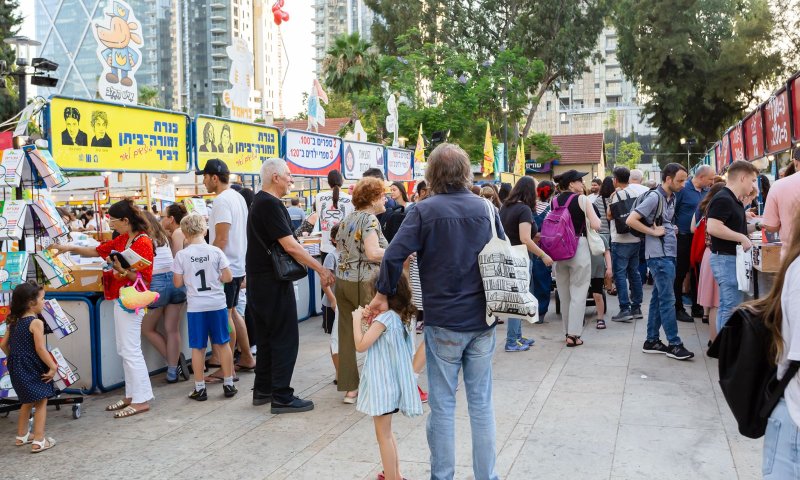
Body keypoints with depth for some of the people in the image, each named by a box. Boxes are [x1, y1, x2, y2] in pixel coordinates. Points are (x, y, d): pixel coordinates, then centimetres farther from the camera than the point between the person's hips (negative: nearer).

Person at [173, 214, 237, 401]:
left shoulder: (181, 255, -6)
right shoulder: (216, 251, -6)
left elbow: (178, 283, -1)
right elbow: (228, 277, -4)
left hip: (195, 306, 0)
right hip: (217, 304, 1)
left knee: (197, 347, 8)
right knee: (222, 344, 11)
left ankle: (199, 388, 14)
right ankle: (228, 384, 17)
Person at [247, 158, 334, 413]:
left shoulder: (261, 201, 14)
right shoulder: (270, 204, -18)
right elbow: (290, 246, -22)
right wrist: (321, 269, -17)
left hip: (259, 281, 10)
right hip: (273, 283, -10)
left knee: (267, 336, 16)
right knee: (285, 338, -4)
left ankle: (262, 390, 24)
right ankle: (282, 397, 0)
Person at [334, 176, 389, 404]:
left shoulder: (347, 219, 15)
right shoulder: (370, 219, -11)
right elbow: (373, 253, -21)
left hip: (342, 280, 8)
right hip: (364, 283, -8)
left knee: (348, 334, 8)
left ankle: (350, 388, 13)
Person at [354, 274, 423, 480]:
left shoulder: (384, 318, -21)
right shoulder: (401, 317, 7)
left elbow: (361, 345, -18)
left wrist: (357, 320, -9)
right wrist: (370, 321, 7)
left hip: (383, 383, -10)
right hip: (392, 381, 10)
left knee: (383, 434, 1)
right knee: (387, 432, 22)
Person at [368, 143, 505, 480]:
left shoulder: (425, 210, -9)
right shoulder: (486, 208, 2)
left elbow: (394, 256, -18)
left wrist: (383, 295, -5)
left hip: (443, 321, -3)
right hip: (482, 320, 3)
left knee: (442, 406, 7)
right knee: (482, 403, 12)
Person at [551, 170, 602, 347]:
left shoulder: (554, 201, 6)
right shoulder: (582, 199, -8)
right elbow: (596, 225, -11)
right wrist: (596, 217, 8)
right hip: (579, 247, -5)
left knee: (564, 293, 15)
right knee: (578, 293, 0)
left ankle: (567, 331, 23)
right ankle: (573, 334, -2)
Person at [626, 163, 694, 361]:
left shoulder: (671, 197, 12)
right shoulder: (655, 197, -14)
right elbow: (631, 220, -20)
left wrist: (670, 229, 9)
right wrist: (653, 232, -15)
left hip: (668, 254, 9)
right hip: (659, 255, -9)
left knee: (658, 298, 11)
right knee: (668, 300, -6)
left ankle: (652, 341, 18)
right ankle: (674, 344, -1)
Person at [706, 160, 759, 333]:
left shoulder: (735, 201, 16)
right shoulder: (723, 199, -16)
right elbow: (713, 227, -28)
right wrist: (742, 238, -22)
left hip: (733, 259, 10)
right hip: (726, 259, -10)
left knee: (726, 308, 14)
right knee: (731, 308, -7)